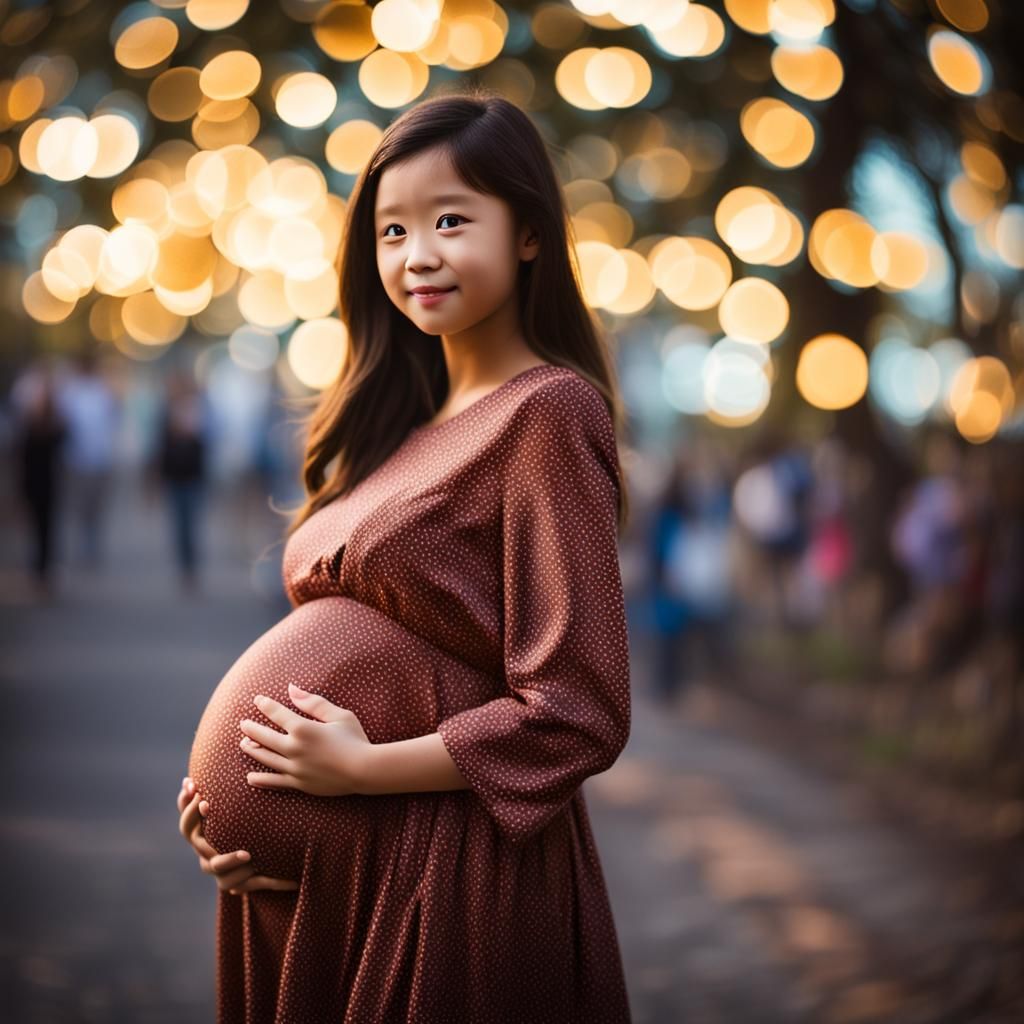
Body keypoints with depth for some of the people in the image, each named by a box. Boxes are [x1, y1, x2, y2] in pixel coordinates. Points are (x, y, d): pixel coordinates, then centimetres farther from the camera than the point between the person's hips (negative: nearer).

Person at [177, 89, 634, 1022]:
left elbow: (578, 716, -18)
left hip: (463, 876, -7)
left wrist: (360, 768, -16)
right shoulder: (403, 425, 10)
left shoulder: (547, 413, -13)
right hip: (322, 874, 7)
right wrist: (227, 790, -1)